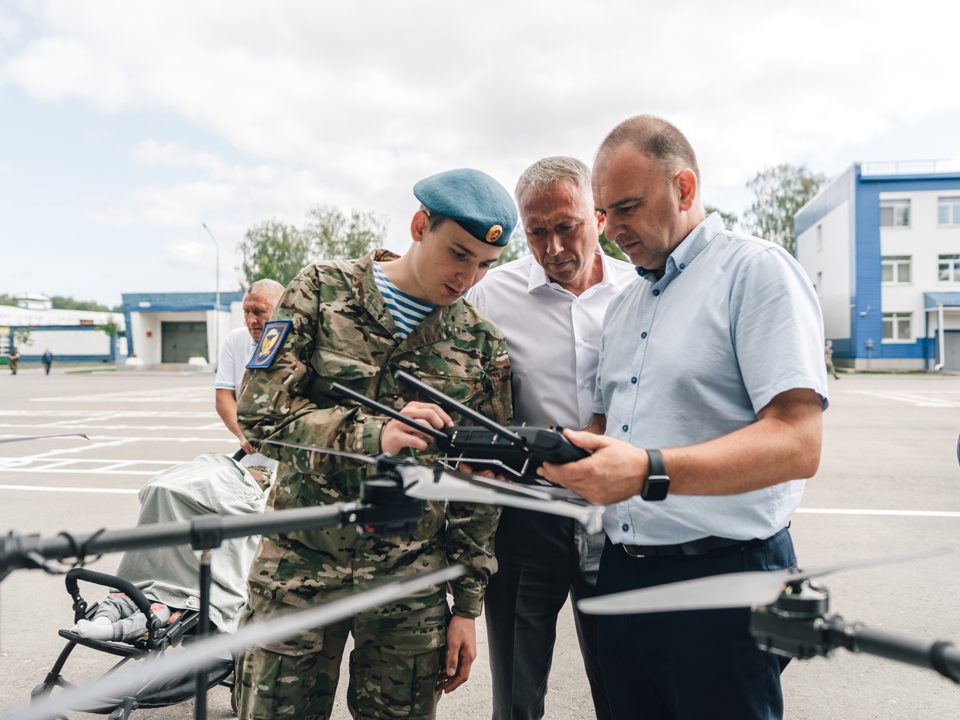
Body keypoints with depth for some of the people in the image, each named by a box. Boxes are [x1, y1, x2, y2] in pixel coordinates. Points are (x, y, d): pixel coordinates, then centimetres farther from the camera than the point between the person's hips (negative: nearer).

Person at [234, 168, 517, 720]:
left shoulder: (484, 346, 1)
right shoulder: (323, 290, -3)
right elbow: (261, 410, -12)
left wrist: (468, 606, 5)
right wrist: (373, 435, -27)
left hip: (411, 580, 1)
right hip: (299, 567, -1)